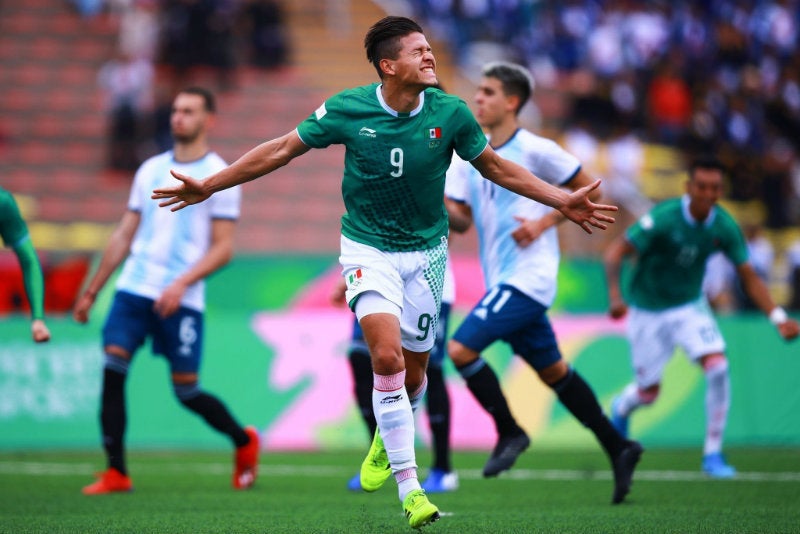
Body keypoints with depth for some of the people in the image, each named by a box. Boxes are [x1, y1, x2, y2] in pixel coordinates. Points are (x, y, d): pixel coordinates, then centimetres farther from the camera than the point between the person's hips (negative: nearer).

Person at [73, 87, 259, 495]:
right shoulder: (151, 170, 15)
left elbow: (222, 248, -6)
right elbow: (124, 236, 19)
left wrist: (181, 284, -19)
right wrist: (91, 292, 17)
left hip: (181, 300, -4)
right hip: (133, 289, 4)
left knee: (186, 392, -1)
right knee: (112, 370, -12)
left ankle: (243, 441, 27)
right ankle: (116, 473, -8)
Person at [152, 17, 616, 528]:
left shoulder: (450, 112, -10)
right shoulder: (347, 109, -14)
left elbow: (494, 165, 5)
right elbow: (282, 150, -3)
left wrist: (563, 201, 1)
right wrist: (208, 186, -3)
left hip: (426, 252, 2)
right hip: (368, 249, -2)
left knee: (412, 372, 8)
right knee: (387, 357, -21)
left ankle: (389, 438, 43)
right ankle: (410, 489, -17)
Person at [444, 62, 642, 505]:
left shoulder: (535, 150, -9)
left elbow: (589, 190, -3)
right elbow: (461, 220, 8)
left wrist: (543, 223, -12)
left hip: (526, 278, -8)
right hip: (502, 280, 8)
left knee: (461, 349, -16)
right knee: (552, 371, 14)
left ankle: (509, 433, 0)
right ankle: (617, 448, 23)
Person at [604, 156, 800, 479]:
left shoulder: (724, 227, -13)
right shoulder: (664, 218, -26)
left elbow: (749, 277, -5)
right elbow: (614, 252, -25)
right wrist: (615, 295, -41)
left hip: (690, 306, 3)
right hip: (648, 310, -3)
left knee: (718, 368, -20)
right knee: (649, 392, 6)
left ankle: (713, 454, -7)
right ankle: (622, 409, 46)